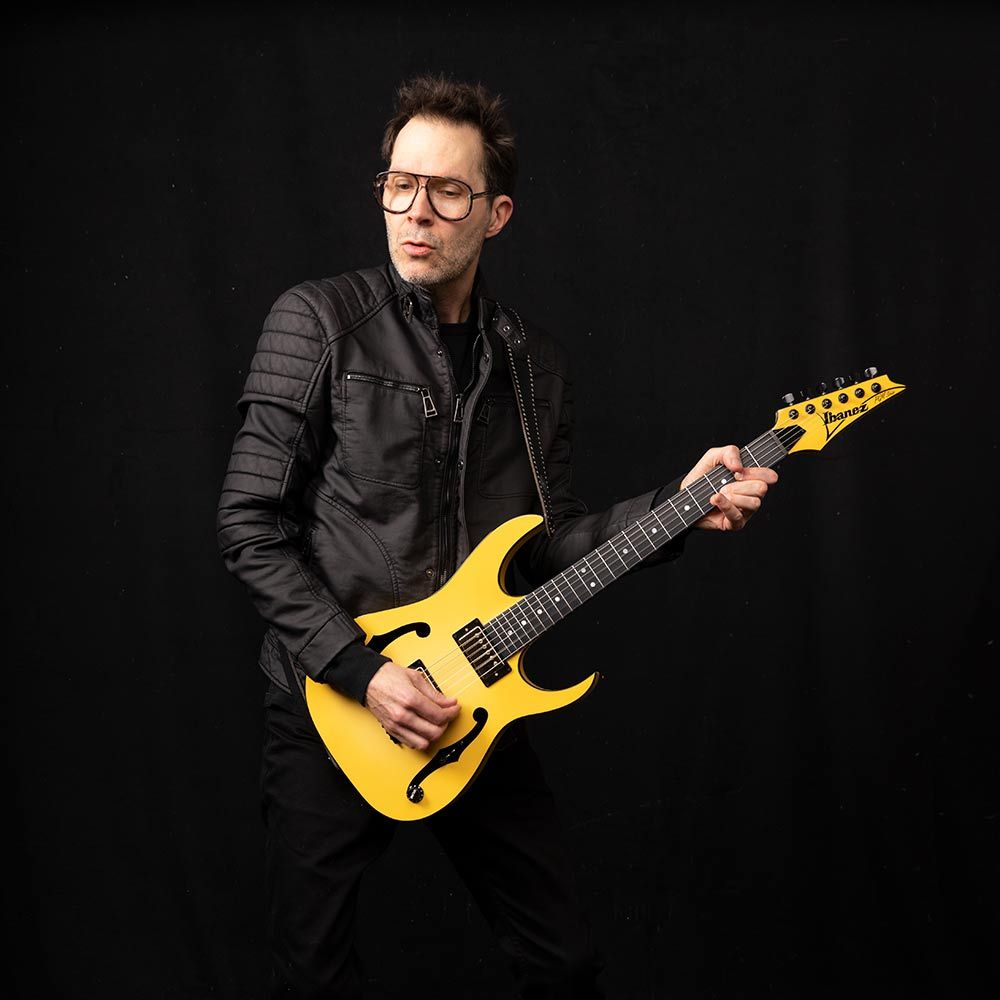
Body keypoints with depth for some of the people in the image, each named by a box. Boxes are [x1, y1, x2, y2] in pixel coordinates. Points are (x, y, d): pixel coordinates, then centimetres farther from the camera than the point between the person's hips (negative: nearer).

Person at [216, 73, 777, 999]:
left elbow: (546, 545, 9)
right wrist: (361, 670, -17)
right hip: (331, 713, -4)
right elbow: (249, 522, -11)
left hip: (473, 707, 4)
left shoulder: (537, 365, 7)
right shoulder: (319, 320, -8)